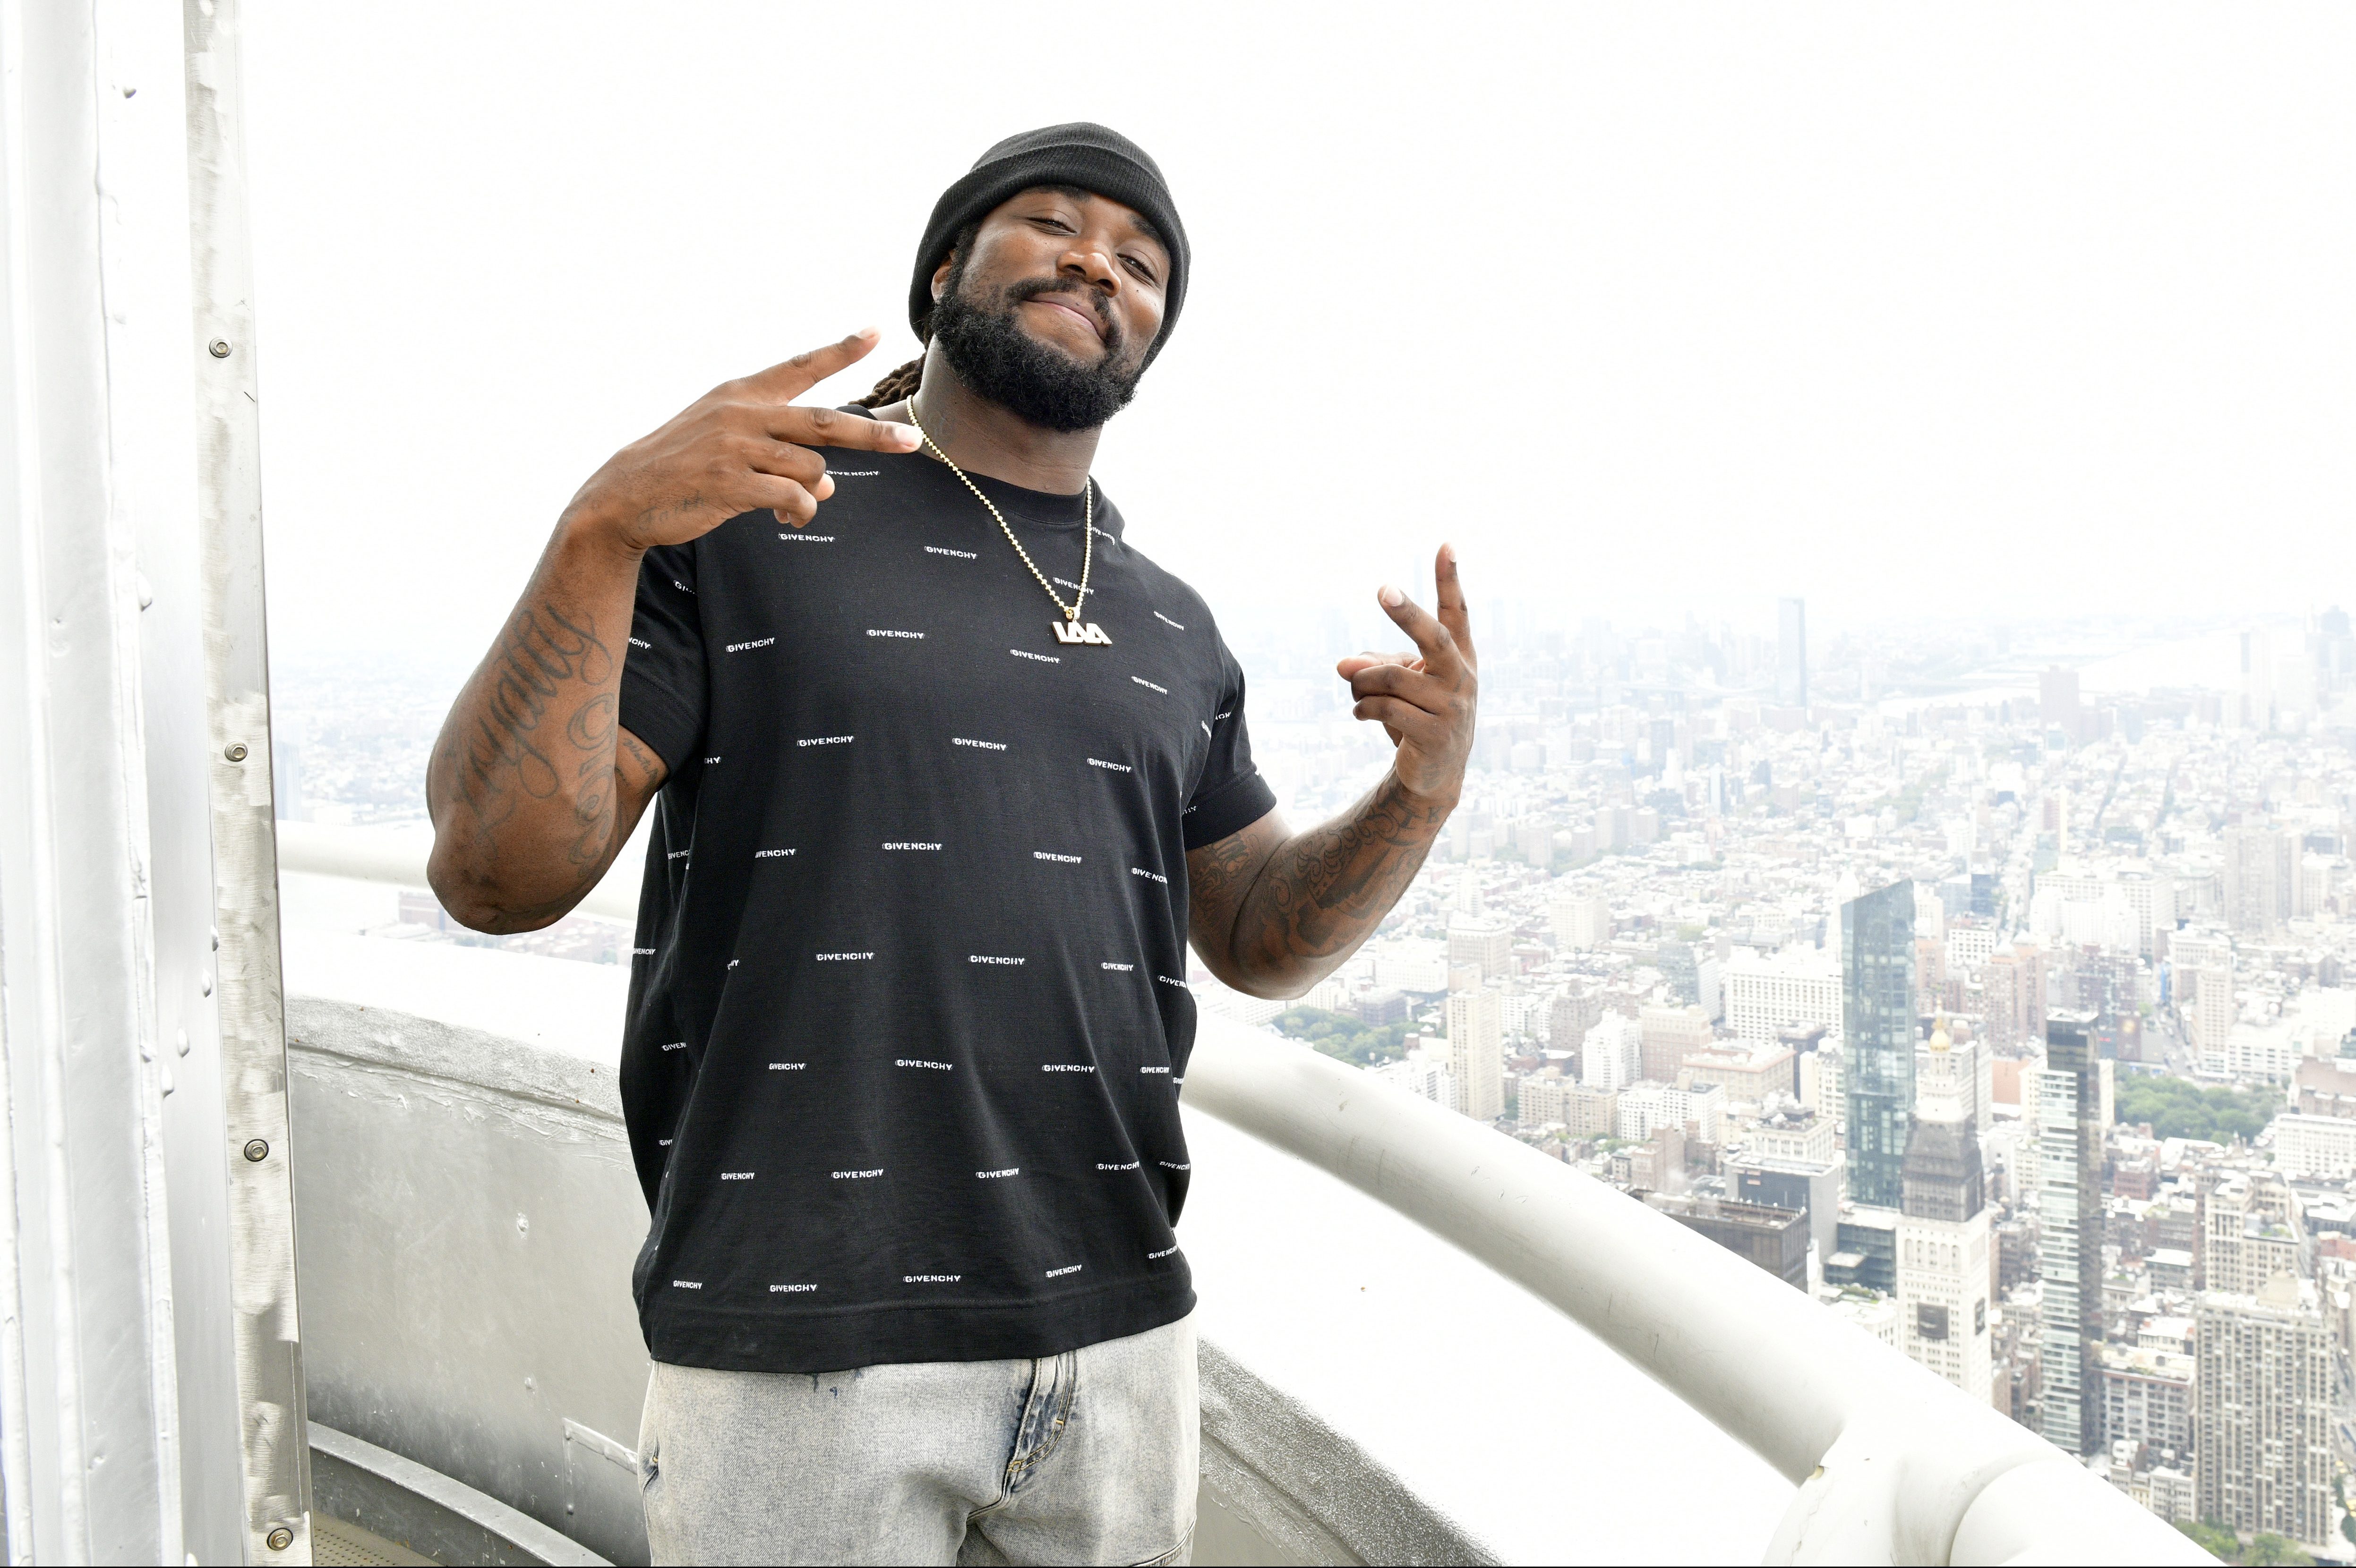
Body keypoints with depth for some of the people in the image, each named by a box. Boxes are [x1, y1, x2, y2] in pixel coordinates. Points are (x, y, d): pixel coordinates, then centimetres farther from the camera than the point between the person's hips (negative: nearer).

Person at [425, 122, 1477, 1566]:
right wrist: (601, 530, -23)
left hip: (1116, 1332, 5)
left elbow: (1259, 938, 16)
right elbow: (502, 877, -9)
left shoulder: (1172, 629, 12)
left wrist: (1423, 793, -2)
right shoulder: (743, 520, -2)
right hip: (796, 1349, -4)